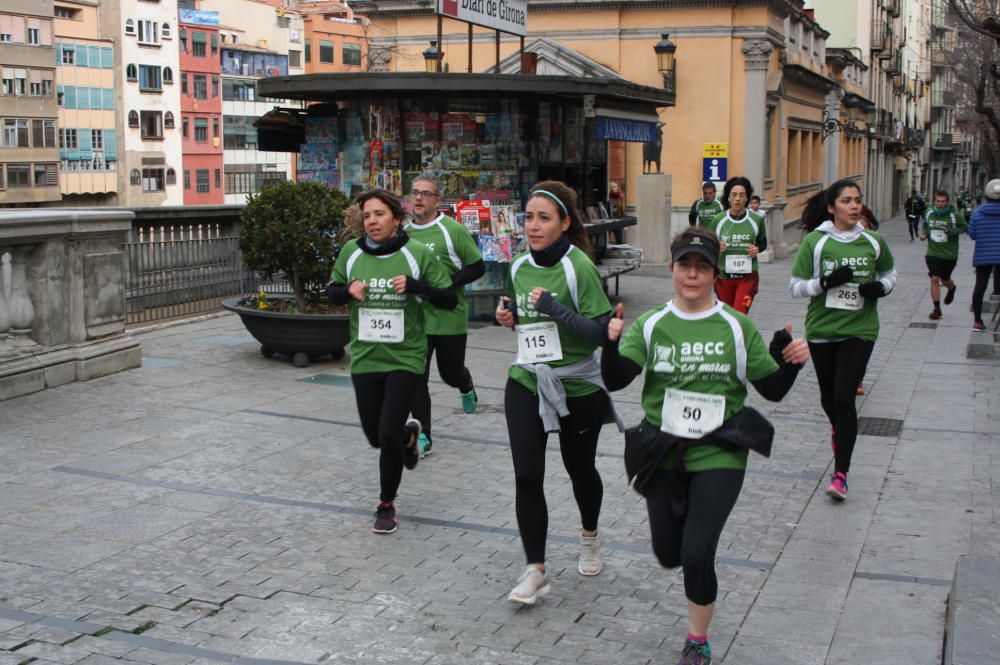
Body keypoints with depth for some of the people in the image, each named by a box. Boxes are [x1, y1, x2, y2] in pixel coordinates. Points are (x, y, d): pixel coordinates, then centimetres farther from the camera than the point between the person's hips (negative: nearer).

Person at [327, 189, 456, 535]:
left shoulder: (418, 253, -9)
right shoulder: (351, 252, -1)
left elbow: (449, 299, -6)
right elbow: (332, 292, 13)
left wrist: (415, 285, -22)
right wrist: (348, 290, -10)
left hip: (405, 359, -3)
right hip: (364, 359, 4)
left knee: (389, 435, -9)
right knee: (376, 437, 13)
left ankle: (387, 505, 15)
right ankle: (409, 433, 50)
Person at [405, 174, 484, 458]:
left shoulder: (452, 230, -10)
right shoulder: (404, 232, 6)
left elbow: (478, 267, -9)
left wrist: (446, 286, -19)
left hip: (449, 317, -3)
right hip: (415, 318, 4)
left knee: (451, 373, 12)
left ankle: (467, 387, 50)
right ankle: (423, 437, 8)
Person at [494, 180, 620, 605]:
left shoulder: (579, 267, -16)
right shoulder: (519, 266, 3)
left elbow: (600, 333, -20)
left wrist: (553, 308, -27)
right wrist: (510, 316, -1)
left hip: (577, 387, -4)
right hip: (526, 383, 4)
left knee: (579, 469, 16)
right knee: (526, 476, -6)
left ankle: (590, 538, 44)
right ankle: (535, 570, 4)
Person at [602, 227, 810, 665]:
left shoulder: (737, 327, -2)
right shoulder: (651, 325, -1)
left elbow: (773, 389, 2)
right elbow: (615, 380, -11)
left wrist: (790, 361, -18)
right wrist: (612, 343, -30)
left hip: (719, 457, -2)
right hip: (662, 455, 2)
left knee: (696, 556, -11)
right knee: (669, 555, 13)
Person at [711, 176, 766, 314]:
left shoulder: (757, 220, -1)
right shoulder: (718, 220, -1)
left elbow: (763, 242, 15)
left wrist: (757, 249, -7)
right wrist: (716, 248, -14)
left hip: (748, 276, -2)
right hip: (723, 276, 2)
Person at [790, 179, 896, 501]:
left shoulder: (873, 242, 0)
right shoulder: (814, 242, -7)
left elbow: (889, 273, 18)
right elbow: (796, 287, -4)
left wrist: (881, 287, -5)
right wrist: (826, 282, -21)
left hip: (859, 331, -1)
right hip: (821, 330, 1)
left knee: (844, 398, -10)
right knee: (829, 397, 16)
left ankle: (841, 473, -5)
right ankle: (839, 430, 51)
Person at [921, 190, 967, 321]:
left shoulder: (955, 215, -11)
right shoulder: (929, 213, -1)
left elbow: (965, 227, -3)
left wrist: (953, 231, -21)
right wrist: (923, 233, -3)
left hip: (949, 255, -1)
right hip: (933, 253, 1)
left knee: (945, 280, 15)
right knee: (934, 279, -9)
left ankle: (952, 289, 54)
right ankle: (937, 309, -1)